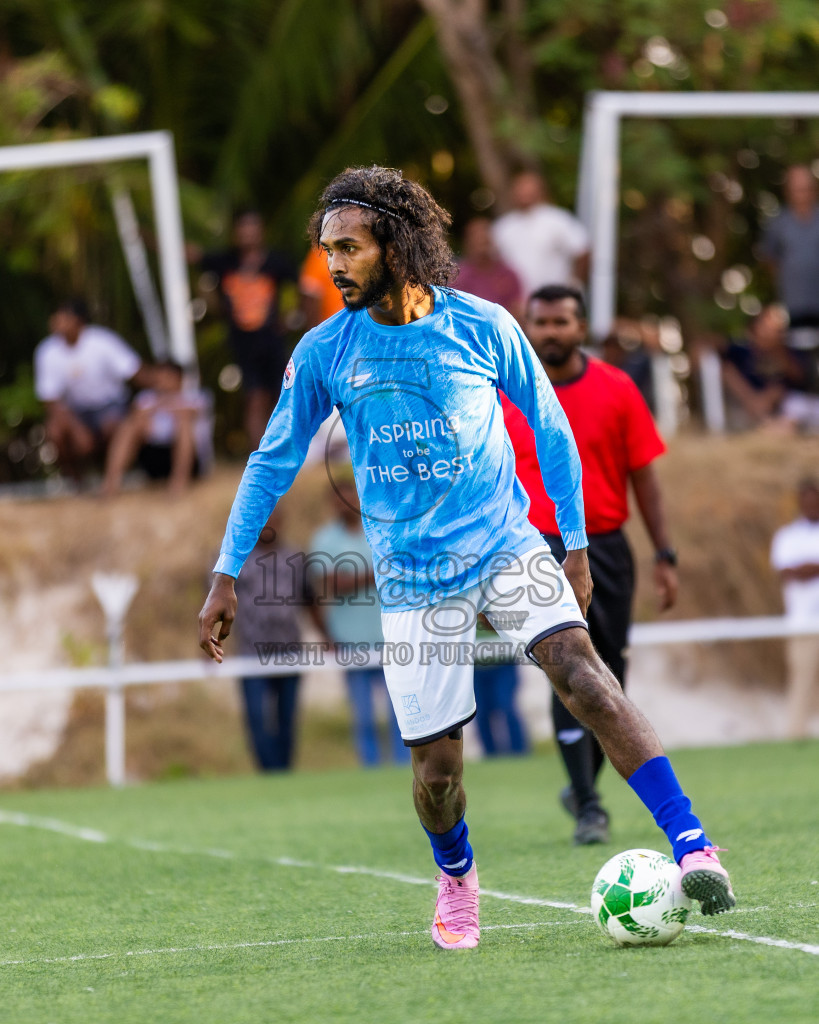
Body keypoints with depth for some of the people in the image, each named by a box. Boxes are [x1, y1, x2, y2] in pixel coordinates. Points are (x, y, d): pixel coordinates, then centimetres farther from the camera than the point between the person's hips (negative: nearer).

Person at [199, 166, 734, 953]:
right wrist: (226, 577, 6)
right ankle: (455, 879, 32)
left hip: (507, 547, -1)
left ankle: (691, 846, -29)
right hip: (412, 577, 1)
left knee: (582, 676, -24)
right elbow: (272, 463, 9)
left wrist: (576, 546, 6)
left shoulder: (483, 326, -4)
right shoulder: (323, 352, -1)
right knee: (436, 762, 0)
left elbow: (550, 429, 7)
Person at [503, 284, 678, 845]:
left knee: (609, 675, 6)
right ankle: (588, 808, -12)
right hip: (540, 547, -2)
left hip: (607, 547, 2)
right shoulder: (505, 395, 2)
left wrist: (665, 555, 1)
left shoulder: (617, 389, 2)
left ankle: (584, 783, 28)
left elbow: (644, 476, 5)